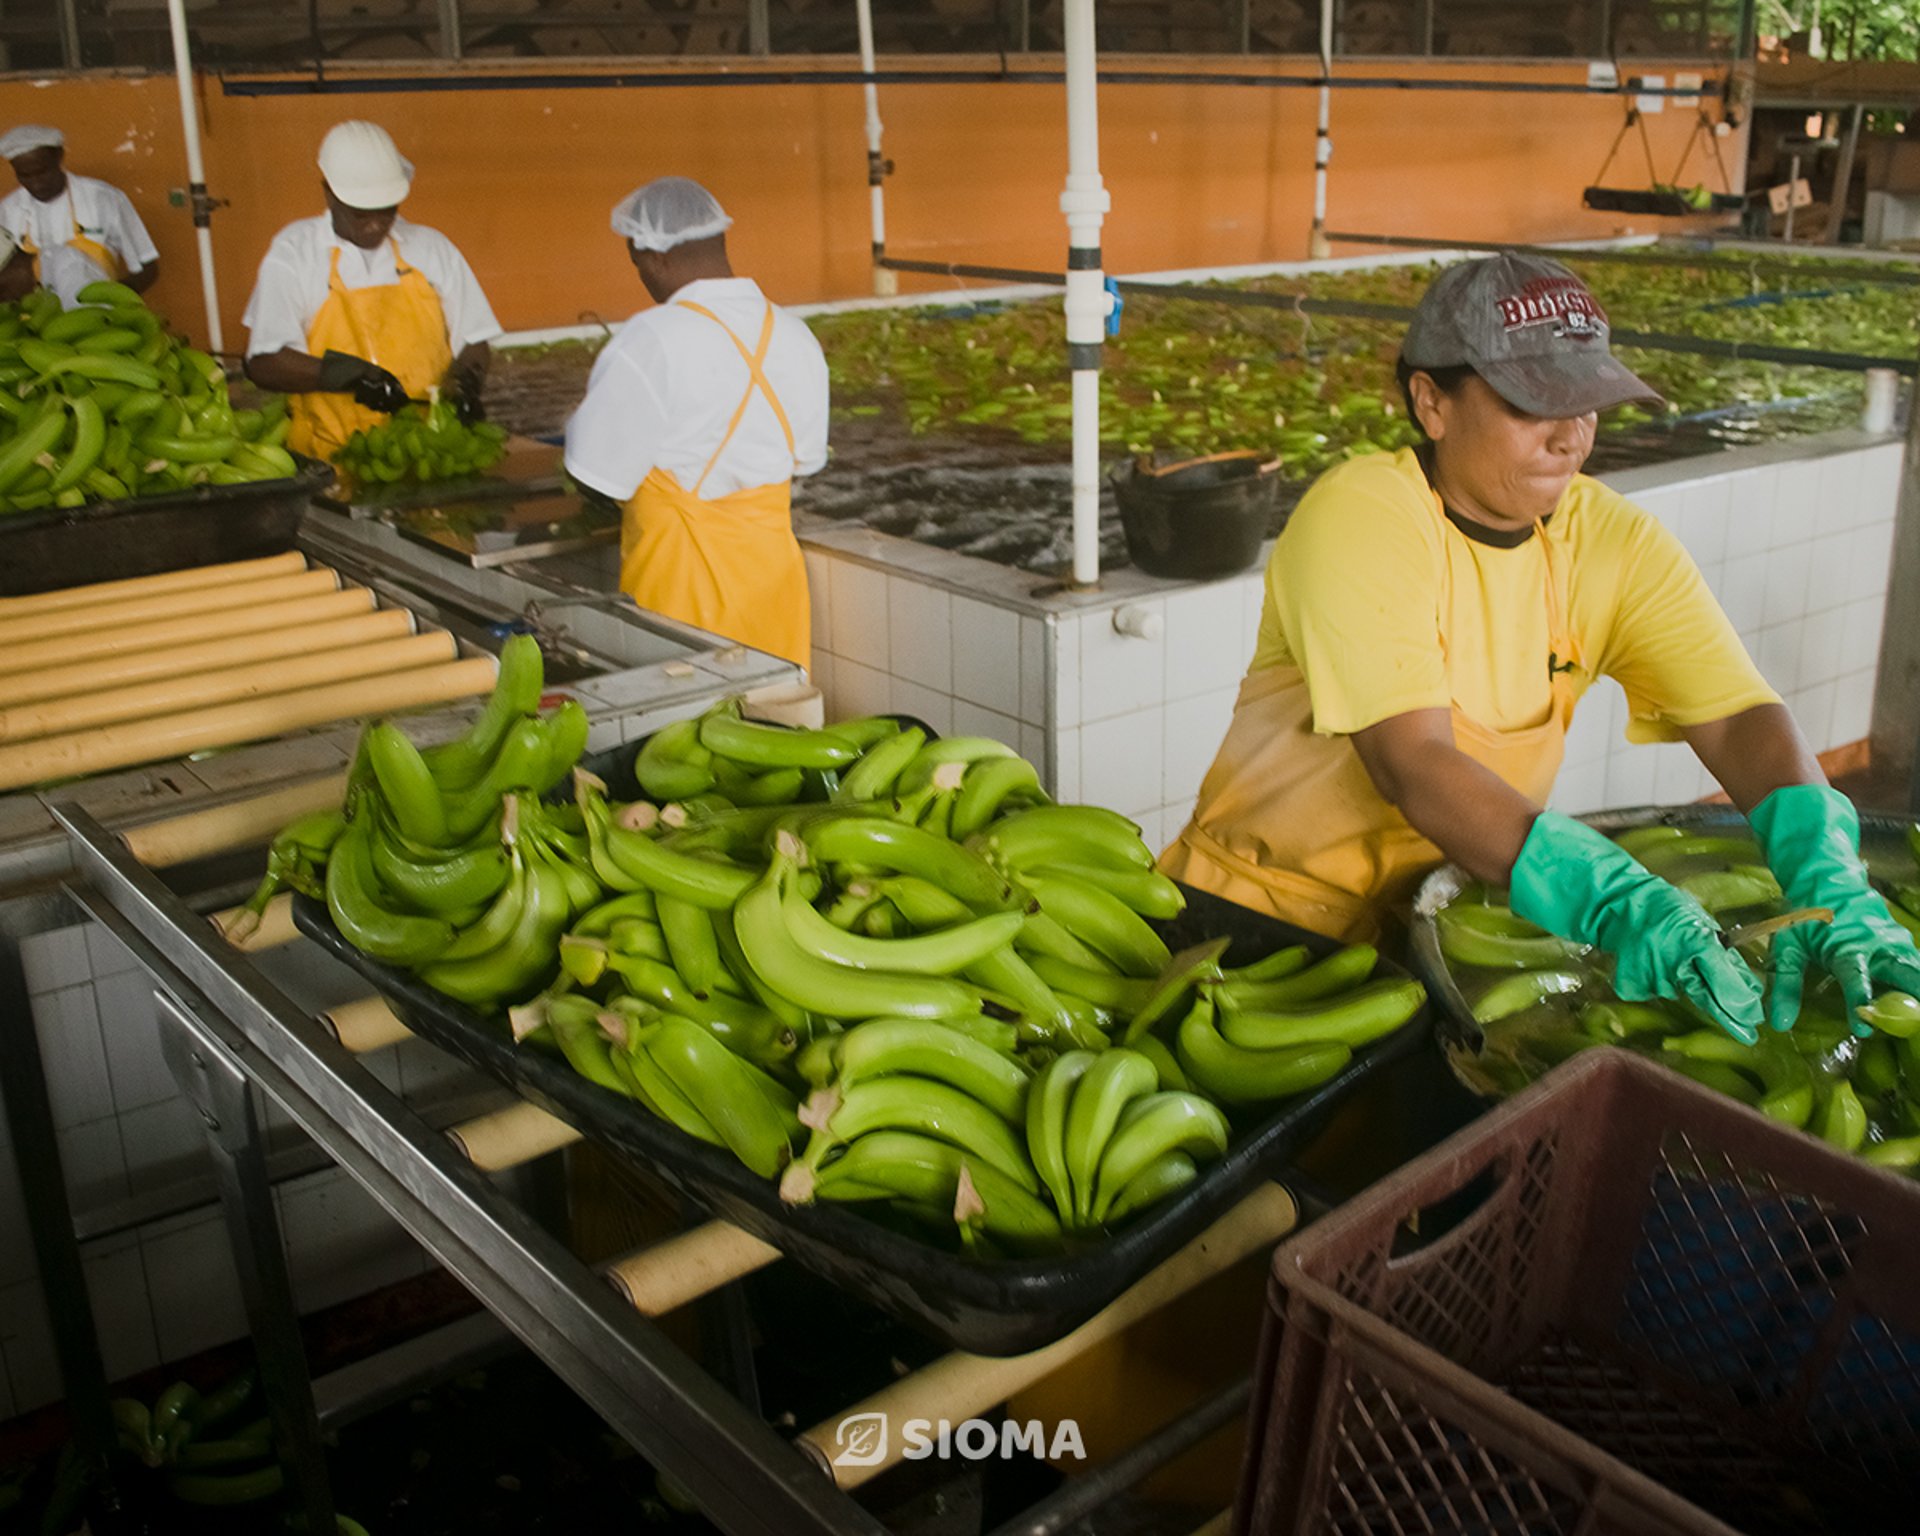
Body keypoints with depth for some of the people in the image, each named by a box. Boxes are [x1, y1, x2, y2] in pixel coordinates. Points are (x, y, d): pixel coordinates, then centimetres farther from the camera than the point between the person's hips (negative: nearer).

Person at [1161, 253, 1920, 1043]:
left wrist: (1829, 884, -29)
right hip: (1268, 909, -4)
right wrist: (1618, 901, -40)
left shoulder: (1613, 543, -1)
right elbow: (1413, 763, -30)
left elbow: (1740, 719, -10)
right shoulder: (1359, 516, -19)